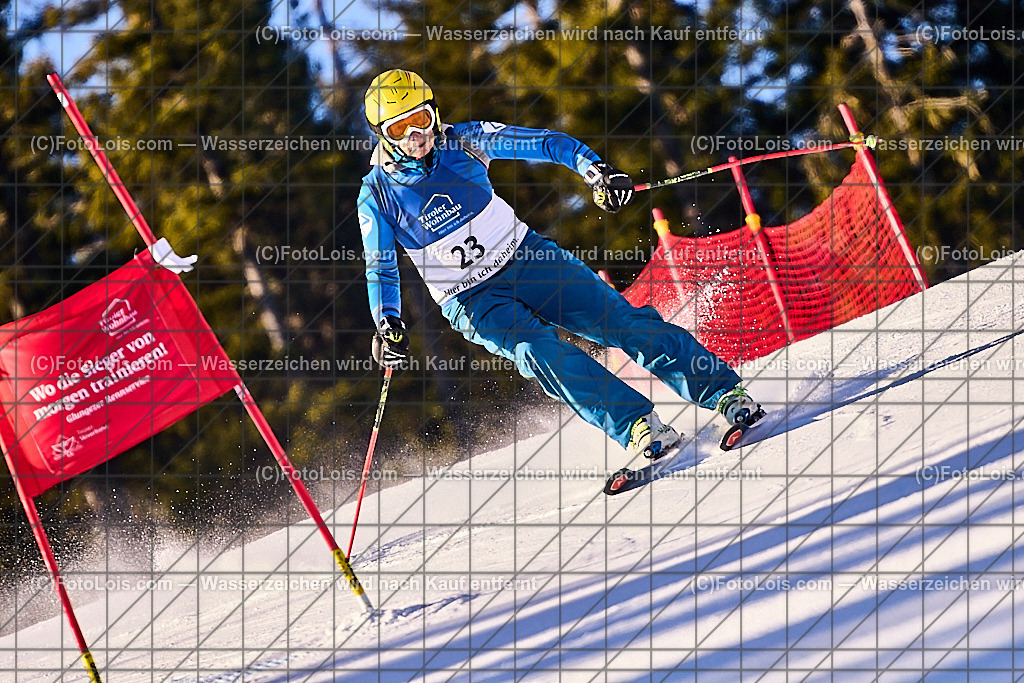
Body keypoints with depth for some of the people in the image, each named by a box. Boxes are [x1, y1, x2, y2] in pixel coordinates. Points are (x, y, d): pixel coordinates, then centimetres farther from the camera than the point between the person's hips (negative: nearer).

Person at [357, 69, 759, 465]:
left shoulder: (462, 142, -6)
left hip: (525, 256, 2)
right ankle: (637, 427, -36)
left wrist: (594, 169, -17)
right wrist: (388, 326, -19)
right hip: (471, 301, -2)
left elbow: (546, 144, -2)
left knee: (620, 320, -13)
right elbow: (380, 271, -2)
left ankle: (722, 393, -12)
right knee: (540, 352, -29)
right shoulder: (377, 197, -9)